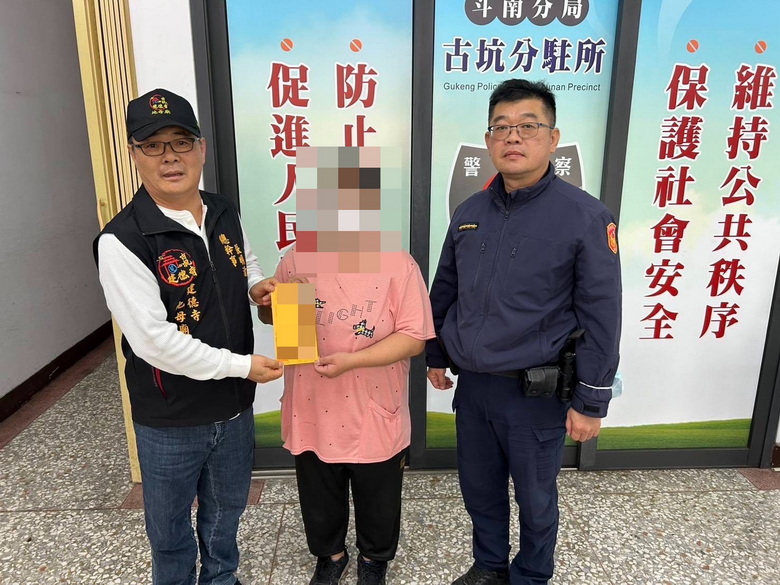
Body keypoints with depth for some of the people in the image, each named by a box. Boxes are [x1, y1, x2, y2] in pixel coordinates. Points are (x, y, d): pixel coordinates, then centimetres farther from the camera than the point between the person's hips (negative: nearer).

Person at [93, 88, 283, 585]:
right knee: (170, 528, 20)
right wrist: (242, 365, -21)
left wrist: (255, 285, -4)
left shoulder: (226, 214, -2)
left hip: (235, 406, 6)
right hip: (170, 420, -5)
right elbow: (154, 341, -25)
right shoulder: (121, 241, -21)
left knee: (226, 510, 27)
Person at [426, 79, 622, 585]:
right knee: (480, 490, 22)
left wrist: (591, 402, -11)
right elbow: (444, 291, 13)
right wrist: (436, 355, 17)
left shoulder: (587, 217, -13)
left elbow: (601, 317, -12)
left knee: (535, 500, 16)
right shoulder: (469, 212, 3)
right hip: (472, 385, 5)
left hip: (536, 392, -4)